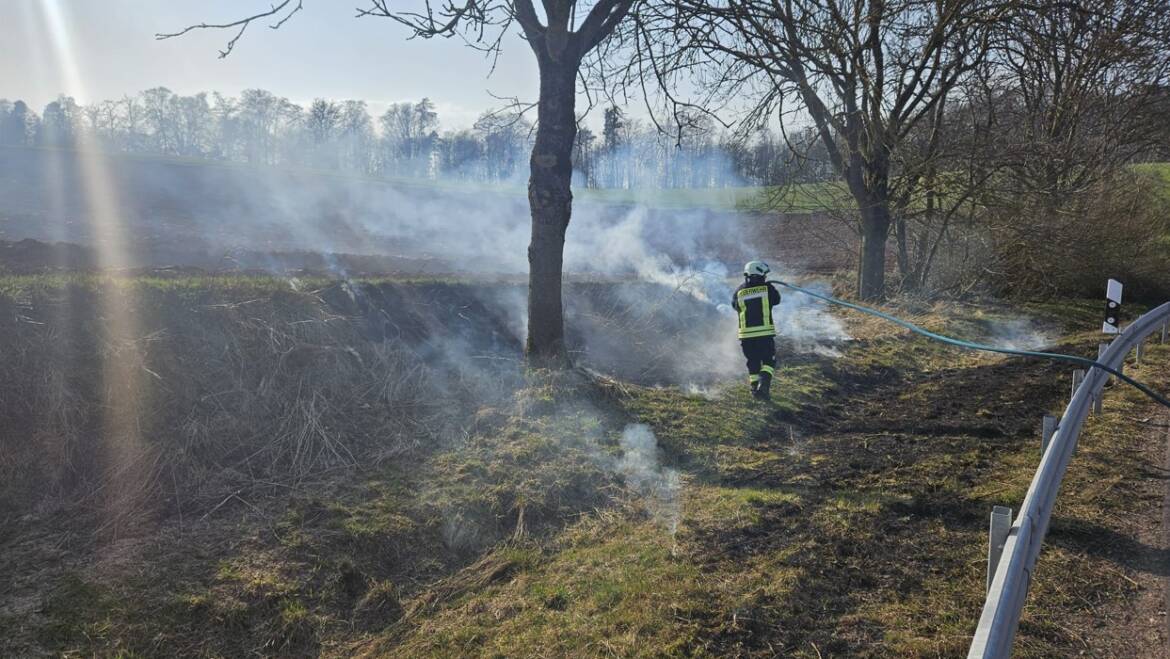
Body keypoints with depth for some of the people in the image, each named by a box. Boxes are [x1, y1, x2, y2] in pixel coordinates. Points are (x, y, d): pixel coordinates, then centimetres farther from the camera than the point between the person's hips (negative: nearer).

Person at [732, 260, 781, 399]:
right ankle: (763, 384, -14)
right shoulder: (768, 288, -5)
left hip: (746, 334, 3)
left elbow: (734, 305, 17)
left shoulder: (739, 291, 2)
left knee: (753, 362, 16)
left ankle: (755, 388, 17)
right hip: (765, 333, -3)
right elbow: (777, 300, 13)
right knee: (769, 361, 7)